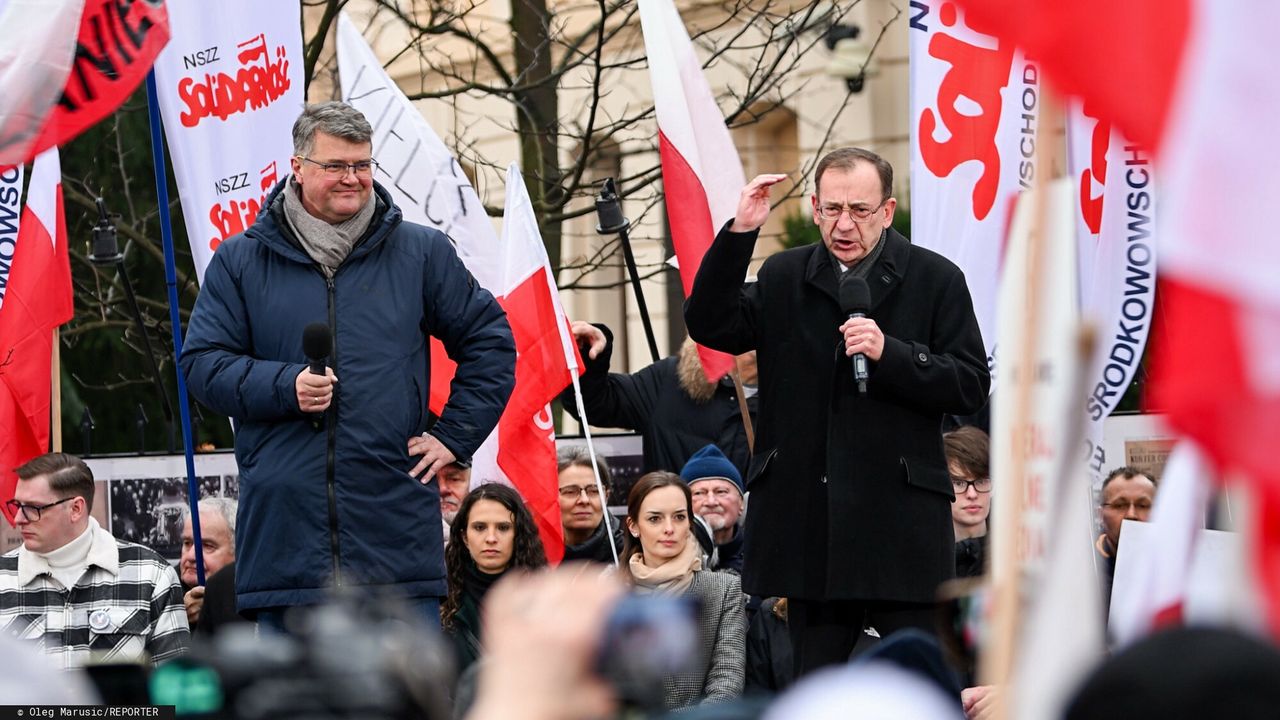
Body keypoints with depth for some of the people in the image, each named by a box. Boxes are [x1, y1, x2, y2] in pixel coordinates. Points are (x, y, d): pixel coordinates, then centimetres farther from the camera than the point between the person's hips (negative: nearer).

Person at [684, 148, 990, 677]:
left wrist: (890, 354, -18)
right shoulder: (784, 277, 11)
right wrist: (738, 234, -10)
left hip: (901, 521, -3)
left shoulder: (935, 279, 2)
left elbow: (971, 386, -3)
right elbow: (710, 326, -2)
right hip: (810, 520, 3)